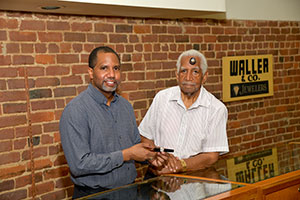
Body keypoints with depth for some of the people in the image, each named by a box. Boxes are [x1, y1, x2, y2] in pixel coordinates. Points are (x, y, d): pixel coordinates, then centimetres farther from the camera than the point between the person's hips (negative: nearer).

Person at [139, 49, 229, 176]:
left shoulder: (217, 109, -2)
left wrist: (180, 166, -19)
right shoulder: (162, 98, 5)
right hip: (159, 176, 0)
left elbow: (211, 157, -5)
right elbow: (145, 137, 8)